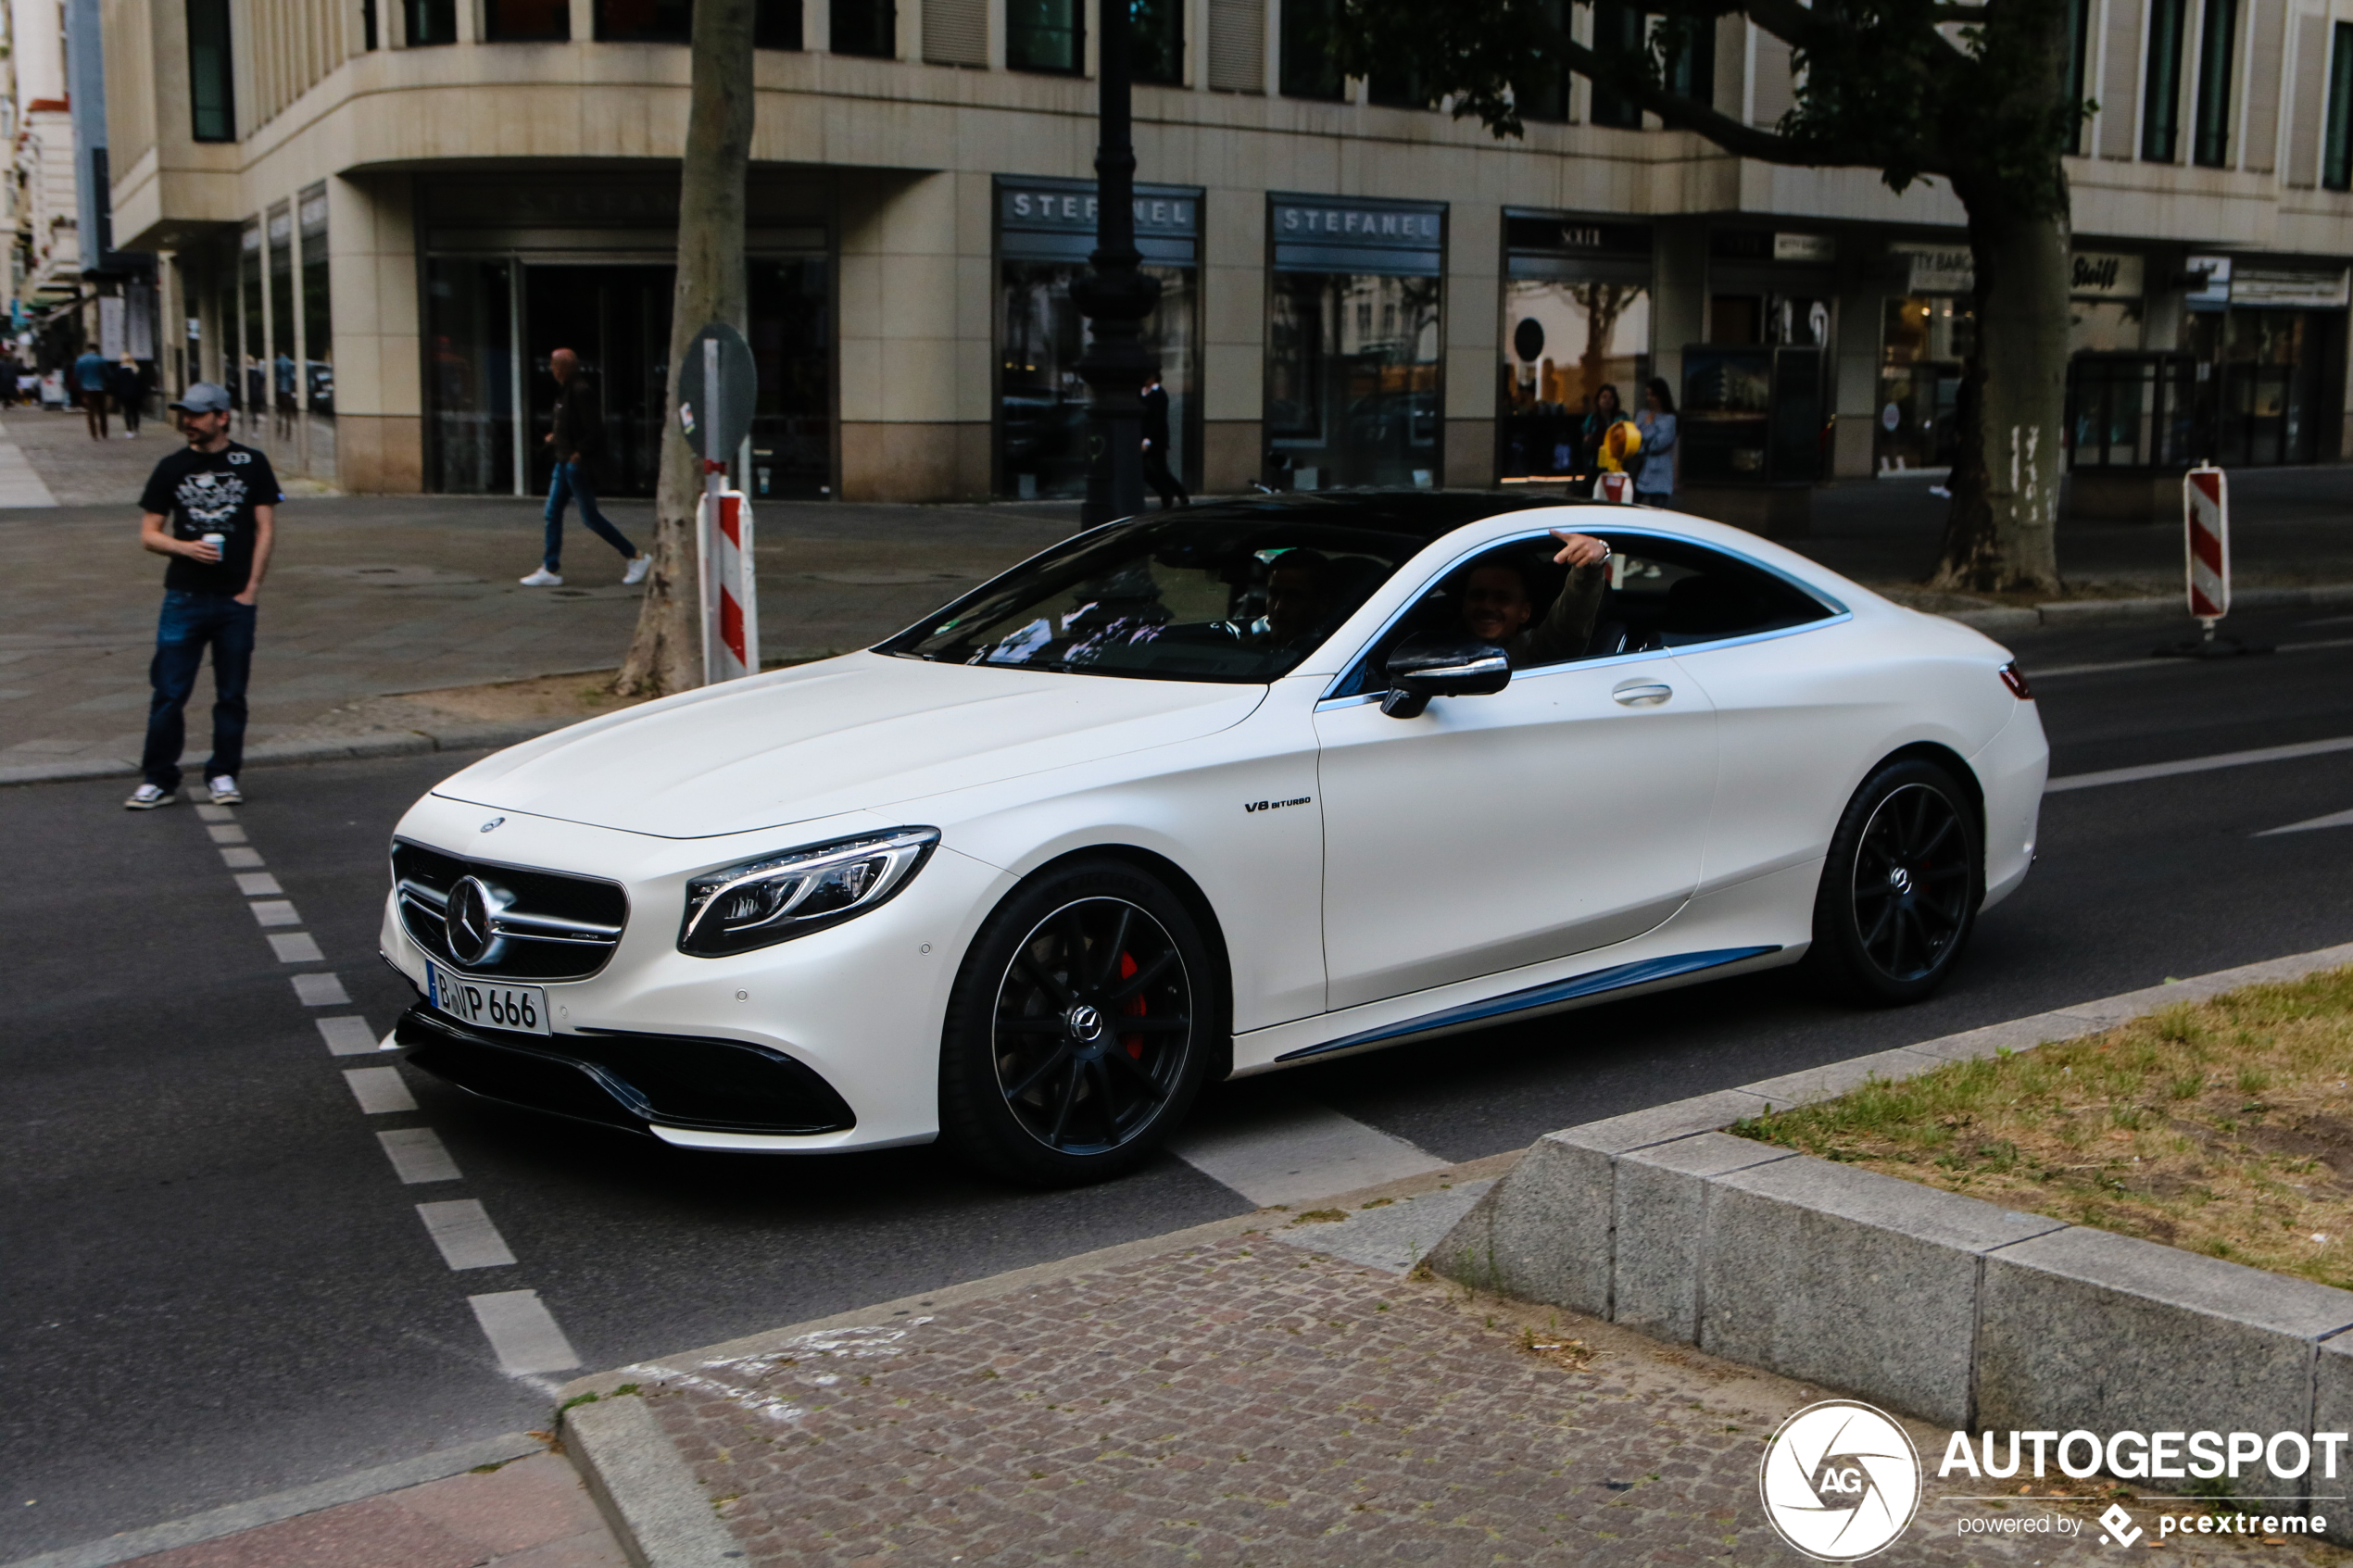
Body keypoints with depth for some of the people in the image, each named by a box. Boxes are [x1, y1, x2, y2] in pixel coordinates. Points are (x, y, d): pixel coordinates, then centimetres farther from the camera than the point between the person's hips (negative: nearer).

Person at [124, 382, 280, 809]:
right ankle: (159, 779, 6)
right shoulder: (172, 467, 7)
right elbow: (148, 534, 8)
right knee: (168, 692, -2)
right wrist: (185, 547, -12)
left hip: (235, 599, -1)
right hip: (184, 598, 1)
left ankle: (223, 774, 17)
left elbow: (266, 528, 3)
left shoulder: (251, 464, 4)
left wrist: (251, 587, -4)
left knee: (231, 694, 6)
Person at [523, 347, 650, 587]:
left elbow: (594, 430, -22)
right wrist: (556, 437, 12)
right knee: (552, 513, 7)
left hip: (578, 464, -10)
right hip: (565, 461, 10)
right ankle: (549, 570, 10)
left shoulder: (581, 391, -17)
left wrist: (580, 453, -20)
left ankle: (636, 557, 6)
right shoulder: (565, 390, 12)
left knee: (590, 516, -4)